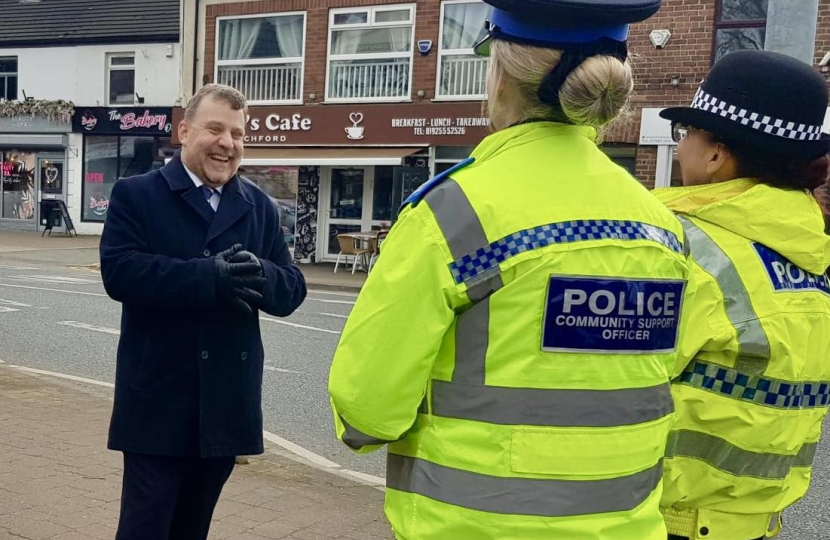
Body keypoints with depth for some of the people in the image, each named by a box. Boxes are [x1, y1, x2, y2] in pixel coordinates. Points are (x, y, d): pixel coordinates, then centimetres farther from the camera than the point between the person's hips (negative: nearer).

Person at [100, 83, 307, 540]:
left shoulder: (260, 207, 11)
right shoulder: (135, 194, -1)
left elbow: (291, 290, 4)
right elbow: (119, 271, -17)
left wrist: (259, 275, -19)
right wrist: (211, 277, -26)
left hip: (227, 404, 4)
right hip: (157, 402, -4)